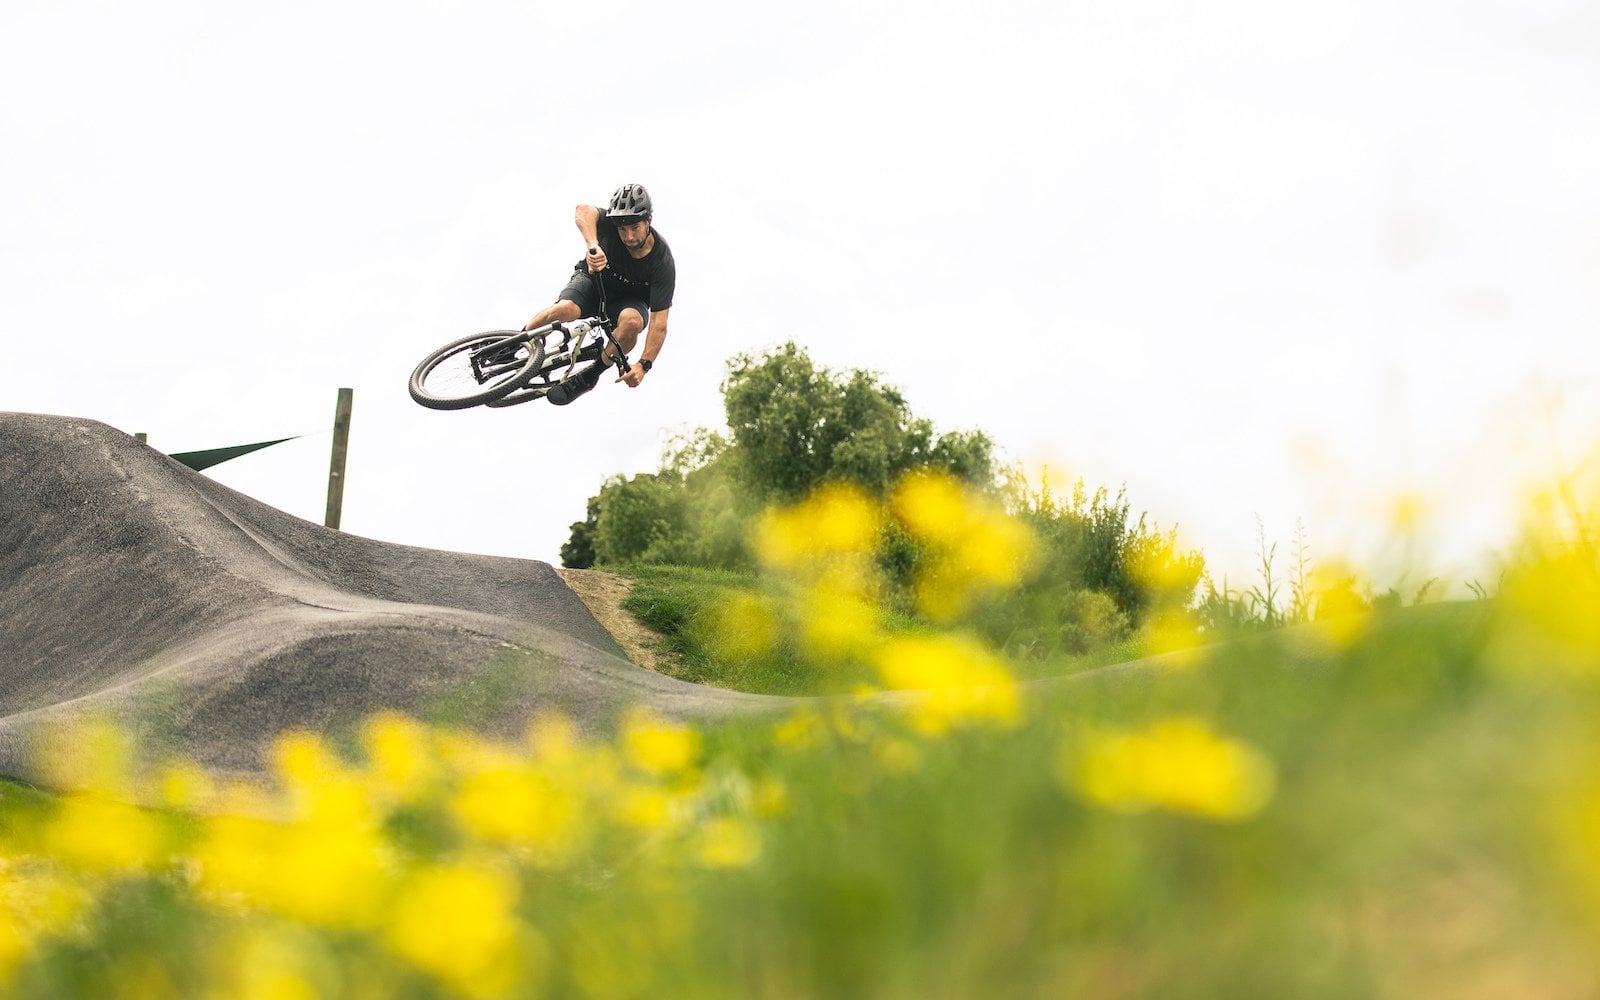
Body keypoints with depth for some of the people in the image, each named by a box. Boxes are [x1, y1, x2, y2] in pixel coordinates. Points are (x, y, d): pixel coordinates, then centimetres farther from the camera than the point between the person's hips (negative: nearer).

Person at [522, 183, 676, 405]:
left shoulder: (663, 263, -28)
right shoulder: (611, 223, -26)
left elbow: (659, 323, -29)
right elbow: (583, 211, -48)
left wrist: (644, 365, -41)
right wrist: (592, 246, -67)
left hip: (629, 301, 0)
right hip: (593, 280, 0)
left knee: (632, 321, -37)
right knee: (565, 310, -34)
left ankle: (590, 376, -14)